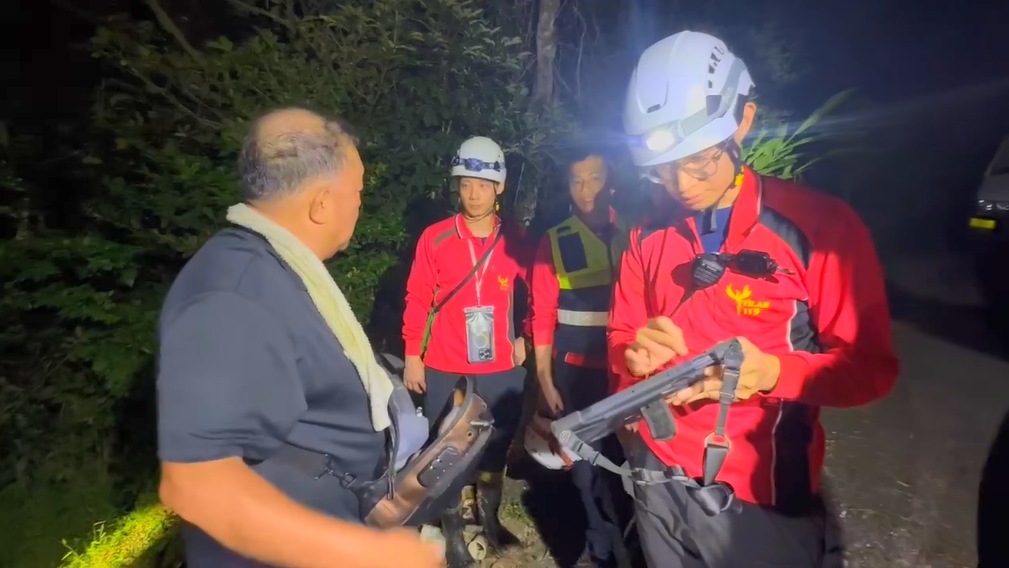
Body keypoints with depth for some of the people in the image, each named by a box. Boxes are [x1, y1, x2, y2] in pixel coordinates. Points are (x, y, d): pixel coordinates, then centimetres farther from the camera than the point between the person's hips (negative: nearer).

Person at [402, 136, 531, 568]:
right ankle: (453, 530, 31)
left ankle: (490, 517, 40)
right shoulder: (435, 238, -8)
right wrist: (412, 356, -4)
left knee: (496, 446, 17)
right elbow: (417, 300, -4)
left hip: (501, 367, 2)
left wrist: (523, 337, 7)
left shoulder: (514, 242, -2)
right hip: (445, 368, -2)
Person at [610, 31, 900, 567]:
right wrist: (634, 355, -17)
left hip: (763, 497, -3)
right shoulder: (649, 236, 3)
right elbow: (620, 339, 6)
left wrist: (772, 372, -27)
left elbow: (871, 366, -9)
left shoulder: (823, 225, -11)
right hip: (659, 481, 4)